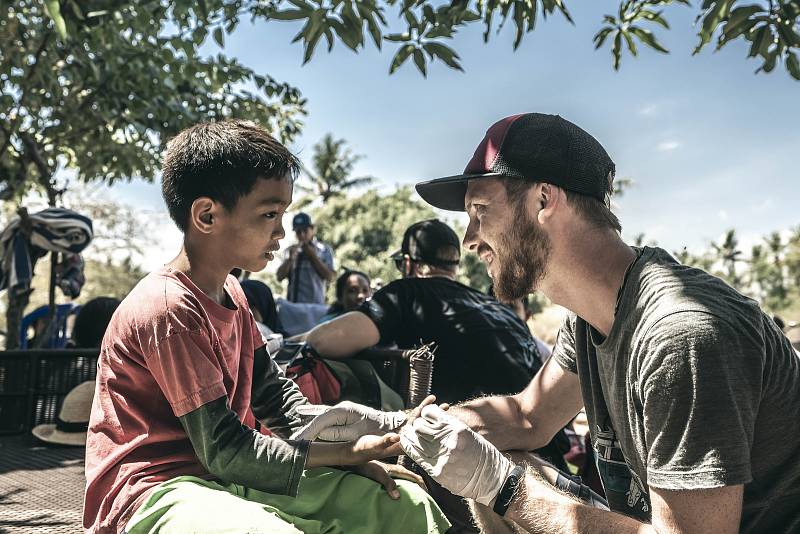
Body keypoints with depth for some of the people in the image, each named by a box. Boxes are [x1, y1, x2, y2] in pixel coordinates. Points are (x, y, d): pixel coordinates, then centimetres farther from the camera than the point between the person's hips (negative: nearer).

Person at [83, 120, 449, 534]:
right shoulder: (169, 309, -20)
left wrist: (353, 454, -1)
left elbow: (273, 393, 12)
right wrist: (347, 453, -14)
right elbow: (225, 452, -20)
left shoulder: (232, 293, 9)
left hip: (227, 475, 8)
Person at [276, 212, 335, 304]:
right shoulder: (291, 250, 12)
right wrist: (290, 258, -7)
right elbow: (280, 276, 7)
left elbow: (329, 276, -7)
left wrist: (313, 255, -7)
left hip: (314, 304, -3)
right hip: (292, 303, 3)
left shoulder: (325, 250, 4)